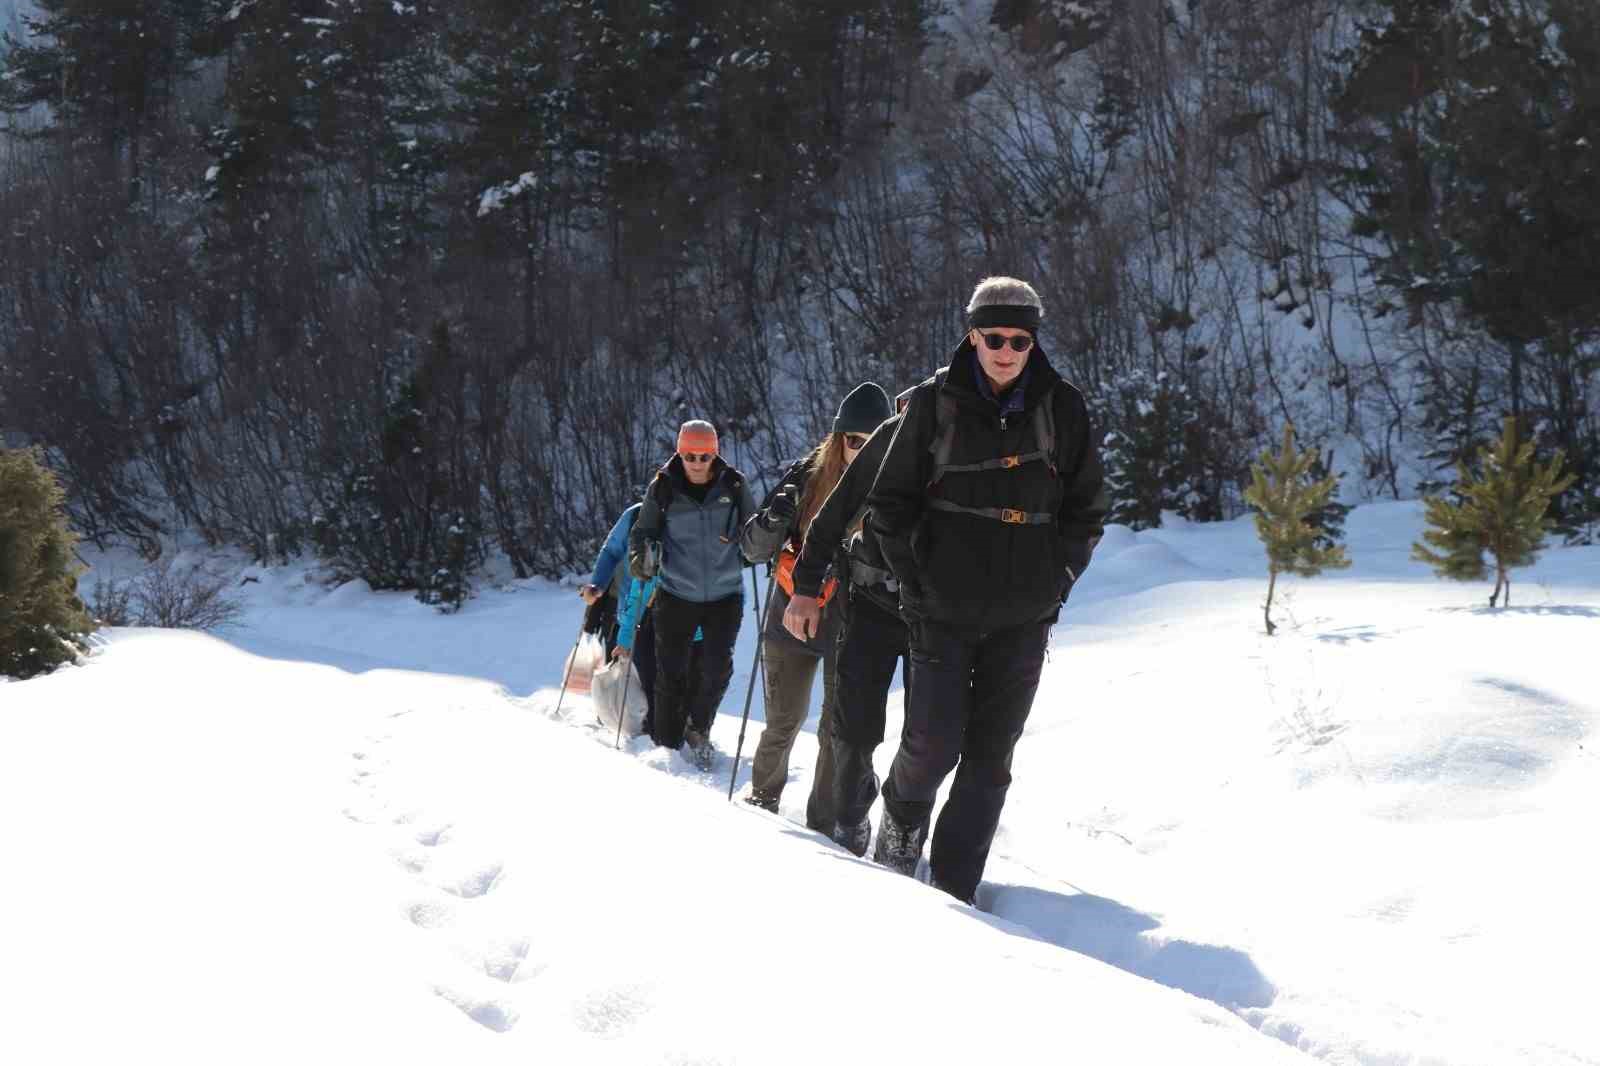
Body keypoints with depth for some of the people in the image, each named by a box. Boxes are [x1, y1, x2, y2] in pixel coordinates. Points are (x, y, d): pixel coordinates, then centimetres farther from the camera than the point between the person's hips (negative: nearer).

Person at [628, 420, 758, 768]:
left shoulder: (733, 485, -2)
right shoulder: (663, 488, -5)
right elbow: (643, 531, 3)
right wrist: (641, 557, -17)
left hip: (724, 595, 1)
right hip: (677, 594, 0)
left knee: (718, 669, -6)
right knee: (671, 674, 4)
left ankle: (698, 730, 18)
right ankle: (666, 745, 18)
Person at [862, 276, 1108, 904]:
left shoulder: (1062, 409, 1)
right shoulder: (934, 404, -3)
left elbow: (1086, 510, 10)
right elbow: (889, 503, 3)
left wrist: (1055, 582, 2)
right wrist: (916, 584, -3)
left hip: (1023, 618, 2)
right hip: (944, 612, -2)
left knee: (989, 757, 3)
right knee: (933, 745, -7)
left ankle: (955, 883, 10)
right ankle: (902, 824, 24)